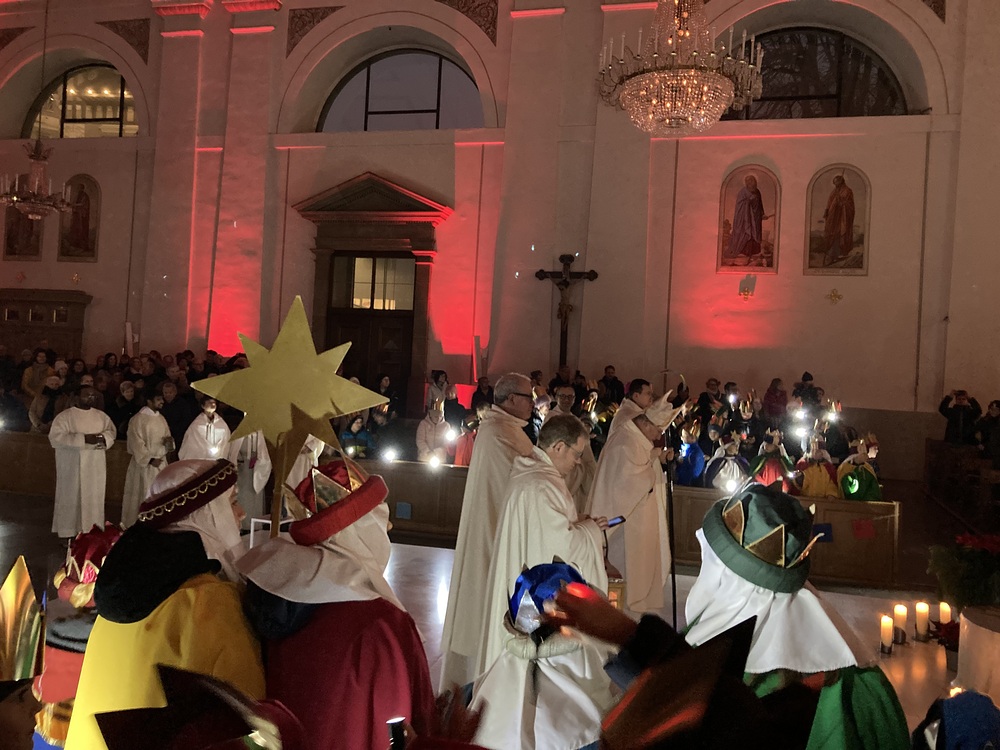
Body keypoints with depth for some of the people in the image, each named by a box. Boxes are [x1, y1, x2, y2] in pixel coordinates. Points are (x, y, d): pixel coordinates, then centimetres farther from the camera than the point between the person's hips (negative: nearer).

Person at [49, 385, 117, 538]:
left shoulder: (101, 415, 10)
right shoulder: (64, 416, -5)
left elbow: (111, 431, 11)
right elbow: (55, 437, -14)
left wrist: (103, 438, -13)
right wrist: (83, 439, -21)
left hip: (95, 466, 4)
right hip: (72, 466, -4)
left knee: (94, 498, 6)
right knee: (71, 498, -1)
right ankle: (67, 534, 8)